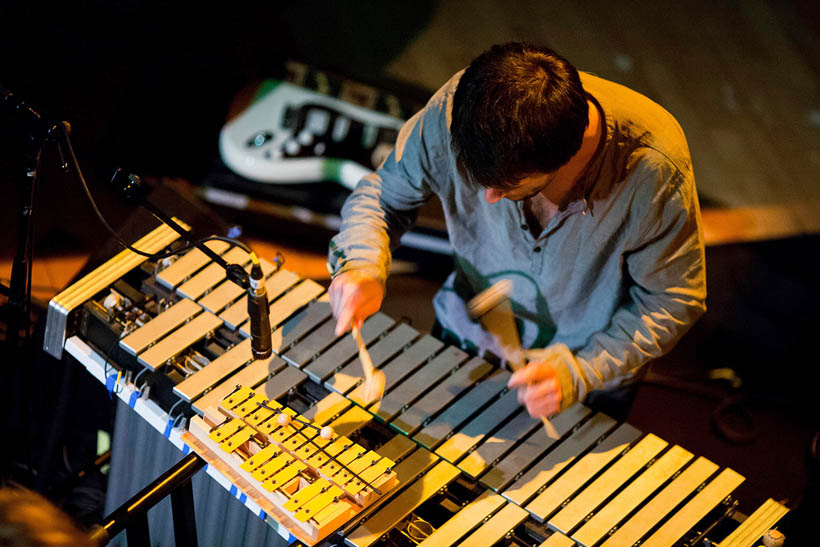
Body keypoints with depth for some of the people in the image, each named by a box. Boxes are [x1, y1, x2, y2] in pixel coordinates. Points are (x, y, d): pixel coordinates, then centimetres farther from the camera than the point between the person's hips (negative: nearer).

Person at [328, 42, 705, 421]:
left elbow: (673, 301, -20)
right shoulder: (456, 110, -30)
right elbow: (383, 192, -9)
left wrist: (580, 372, -32)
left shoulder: (653, 169, -37)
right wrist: (362, 263, -30)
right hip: (466, 337, 2)